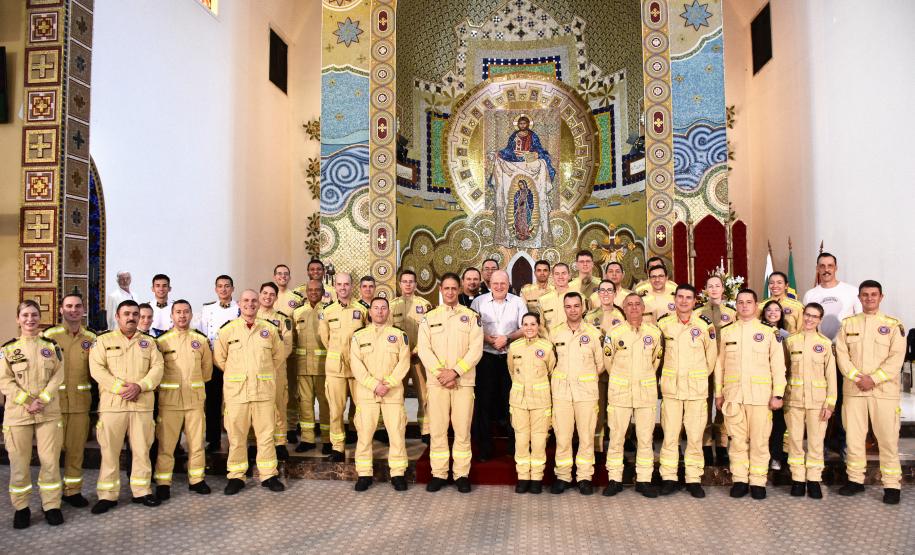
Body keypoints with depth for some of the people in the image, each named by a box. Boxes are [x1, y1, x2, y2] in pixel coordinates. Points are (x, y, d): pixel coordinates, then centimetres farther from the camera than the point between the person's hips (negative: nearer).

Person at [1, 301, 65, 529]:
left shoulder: (51, 346, 6)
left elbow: (58, 376, 0)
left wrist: (41, 400, -13)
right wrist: (27, 401, -14)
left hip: (49, 412, 1)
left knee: (50, 460, 2)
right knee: (19, 462, 4)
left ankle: (51, 505, 13)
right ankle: (21, 507, 18)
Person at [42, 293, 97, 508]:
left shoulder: (91, 337, 7)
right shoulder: (50, 335, -2)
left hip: (81, 401, 3)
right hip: (55, 399, -3)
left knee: (76, 447, 10)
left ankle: (72, 490, 22)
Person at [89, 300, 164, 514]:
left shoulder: (148, 341, 13)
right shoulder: (103, 340, 6)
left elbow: (157, 367, 3)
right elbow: (97, 369, -6)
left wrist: (139, 386, -13)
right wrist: (120, 388, -15)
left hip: (142, 403, 2)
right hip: (112, 403, -2)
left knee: (142, 449, 6)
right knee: (110, 450, 1)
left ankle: (141, 491, 17)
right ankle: (107, 495, 11)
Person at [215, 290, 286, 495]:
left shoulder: (269, 329, 7)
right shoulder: (228, 330, 3)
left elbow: (279, 355, 17)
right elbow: (219, 358, 10)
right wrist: (236, 374, 10)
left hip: (265, 389, 1)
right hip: (236, 390, -1)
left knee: (266, 433, 4)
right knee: (236, 435, 4)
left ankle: (268, 475, 14)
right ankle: (236, 476, 15)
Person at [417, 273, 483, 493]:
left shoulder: (471, 316, 6)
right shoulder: (429, 318, 10)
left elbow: (476, 349, -3)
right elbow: (424, 349, 1)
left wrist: (455, 371, -13)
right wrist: (440, 373, -12)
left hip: (464, 380, -1)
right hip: (436, 381, 1)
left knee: (462, 429, 1)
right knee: (437, 429, 3)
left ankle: (462, 474, 10)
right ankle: (438, 474, 13)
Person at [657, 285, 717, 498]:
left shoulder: (705, 325, -1)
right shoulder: (664, 324, 1)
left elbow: (712, 354, 9)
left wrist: (701, 375, 13)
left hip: (697, 388, 0)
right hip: (670, 387, 1)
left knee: (695, 436, 2)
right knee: (670, 434, 2)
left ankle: (694, 479, 13)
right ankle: (668, 478, 12)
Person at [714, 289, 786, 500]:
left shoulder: (768, 332, 5)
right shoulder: (726, 332, 10)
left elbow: (778, 366, 2)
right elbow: (719, 364, 10)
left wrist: (778, 394, -5)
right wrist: (718, 393, 7)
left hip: (760, 395, -1)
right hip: (733, 395, 1)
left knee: (759, 440, 1)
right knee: (737, 439, 4)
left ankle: (758, 482, 11)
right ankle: (739, 480, 13)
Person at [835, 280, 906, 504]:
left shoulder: (893, 325, 2)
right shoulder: (848, 323, 9)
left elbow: (896, 358, -6)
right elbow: (842, 354, 3)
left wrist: (873, 379, -14)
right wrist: (857, 378, -10)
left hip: (884, 390, -2)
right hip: (853, 389, 2)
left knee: (888, 439, -1)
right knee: (853, 436, 7)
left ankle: (892, 485, 8)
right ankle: (855, 480, 19)